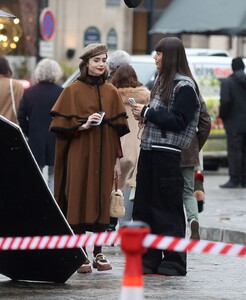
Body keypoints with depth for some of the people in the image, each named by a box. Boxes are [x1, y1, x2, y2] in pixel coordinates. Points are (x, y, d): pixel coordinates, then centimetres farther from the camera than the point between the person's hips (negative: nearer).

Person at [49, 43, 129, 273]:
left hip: (104, 157, 3)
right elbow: (60, 124, -3)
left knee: (101, 201, 4)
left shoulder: (111, 92, 10)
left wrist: (117, 159, 6)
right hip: (79, 156, -3)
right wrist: (83, 125, -18)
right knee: (79, 200, -4)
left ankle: (98, 253, 10)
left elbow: (117, 129, 10)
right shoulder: (73, 91, -1)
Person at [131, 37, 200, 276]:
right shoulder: (162, 81, 17)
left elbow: (178, 122, -16)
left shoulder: (184, 86, -10)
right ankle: (148, 259, 14)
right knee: (144, 207, 8)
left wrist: (148, 113, -13)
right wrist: (144, 114, 5)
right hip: (149, 149, 9)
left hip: (167, 153, -9)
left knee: (168, 210, -4)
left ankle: (174, 262, 1)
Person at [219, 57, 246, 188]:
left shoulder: (227, 82, -7)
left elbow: (225, 101, -17)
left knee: (234, 151, -4)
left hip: (234, 123, -5)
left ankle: (234, 179, -7)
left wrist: (222, 115, -1)